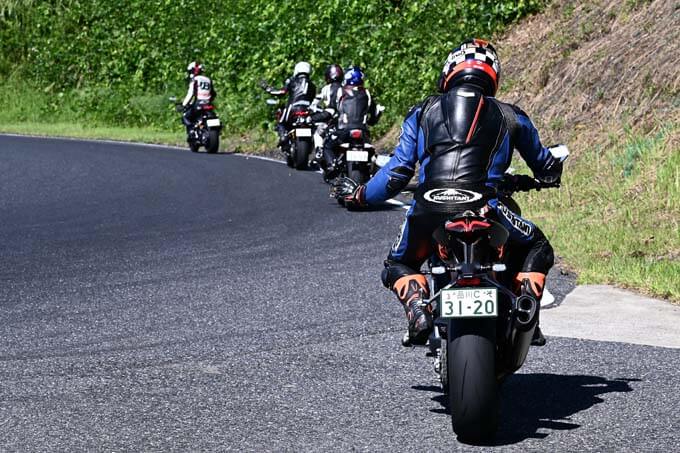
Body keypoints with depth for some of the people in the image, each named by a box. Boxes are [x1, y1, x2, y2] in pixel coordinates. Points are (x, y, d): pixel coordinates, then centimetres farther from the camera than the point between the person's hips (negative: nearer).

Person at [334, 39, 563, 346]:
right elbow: (547, 169, 28)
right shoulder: (511, 117, 18)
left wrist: (360, 195, 32)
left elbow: (397, 173, 14)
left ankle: (418, 311, -3)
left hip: (427, 212, 1)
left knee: (398, 266, 29)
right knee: (537, 249, 27)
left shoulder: (422, 113, 18)